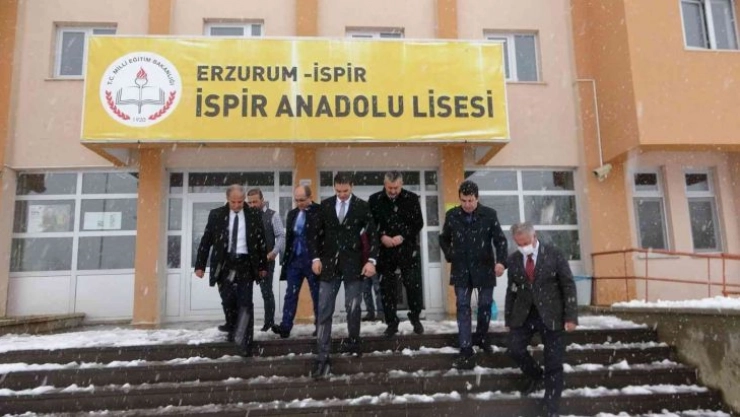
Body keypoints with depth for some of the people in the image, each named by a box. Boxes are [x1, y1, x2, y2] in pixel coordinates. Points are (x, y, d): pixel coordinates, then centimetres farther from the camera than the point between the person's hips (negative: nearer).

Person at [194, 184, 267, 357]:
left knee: (245, 303, -4)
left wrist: (263, 266, 5)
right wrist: (200, 265, 0)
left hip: (245, 263, -1)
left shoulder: (254, 215, 1)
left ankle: (244, 342, 0)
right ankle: (232, 329, 27)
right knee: (228, 300, -1)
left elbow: (261, 241, 6)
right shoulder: (216, 215, 3)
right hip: (224, 263, 1)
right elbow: (206, 241, 4)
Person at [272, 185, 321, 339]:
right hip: (294, 259, 5)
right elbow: (289, 237, 15)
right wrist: (286, 259, 11)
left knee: (317, 295, 6)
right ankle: (285, 326, 1)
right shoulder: (292, 214, 11)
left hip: (312, 260, -5)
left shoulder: (320, 211, -8)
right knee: (290, 294, 1)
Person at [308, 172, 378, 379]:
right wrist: (316, 257, -2)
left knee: (352, 309, 7)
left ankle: (353, 344, 30)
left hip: (353, 264, -1)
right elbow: (316, 233, 8)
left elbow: (372, 234, -2)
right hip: (329, 263, 2)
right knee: (324, 312, -1)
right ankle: (322, 357, 2)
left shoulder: (362, 206, -1)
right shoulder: (325, 205, 5)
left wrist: (371, 260, -11)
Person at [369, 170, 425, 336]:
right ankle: (391, 322, 19)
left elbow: (418, 223, 0)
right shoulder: (374, 200, 0)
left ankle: (415, 317, 23)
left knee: (413, 285, 1)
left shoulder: (411, 198, -2)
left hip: (408, 249, -1)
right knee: (387, 287, 5)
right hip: (384, 250, 1)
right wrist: (382, 237, -12)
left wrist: (402, 236, -13)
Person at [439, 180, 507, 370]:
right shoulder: (451, 215, 0)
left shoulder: (489, 214, -5)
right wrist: (450, 256, 0)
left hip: (484, 268, 0)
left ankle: (481, 338, 37)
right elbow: (443, 239, 14)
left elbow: (500, 239, -6)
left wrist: (501, 261, -21)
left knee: (485, 305, 12)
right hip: (461, 270, 0)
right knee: (463, 308, -2)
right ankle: (466, 352, 0)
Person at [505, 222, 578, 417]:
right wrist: (508, 319, 8)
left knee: (554, 364, 0)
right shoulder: (513, 259, 3)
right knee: (514, 349, -7)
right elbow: (511, 290, 9)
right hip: (523, 314, 3)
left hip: (550, 314, -3)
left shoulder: (554, 254, -6)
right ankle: (536, 377, 24)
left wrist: (571, 316, -11)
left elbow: (568, 285, -6)